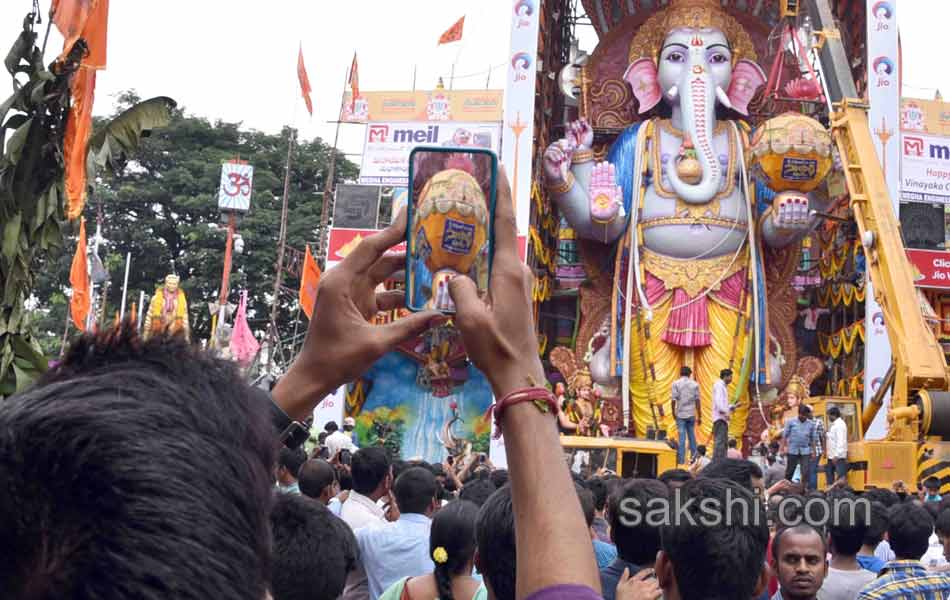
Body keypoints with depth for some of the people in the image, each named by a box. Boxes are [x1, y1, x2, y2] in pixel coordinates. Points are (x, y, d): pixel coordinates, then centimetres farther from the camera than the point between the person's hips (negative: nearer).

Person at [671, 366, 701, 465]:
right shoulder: (695, 384, 3)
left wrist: (673, 412, 7)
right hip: (691, 414, 2)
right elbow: (697, 401, 1)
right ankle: (694, 458, 17)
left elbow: (673, 400, -7)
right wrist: (699, 416, 6)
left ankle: (681, 460, -3)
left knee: (682, 437, -1)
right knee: (692, 435, 14)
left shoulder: (676, 384, -3)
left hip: (680, 414, -2)